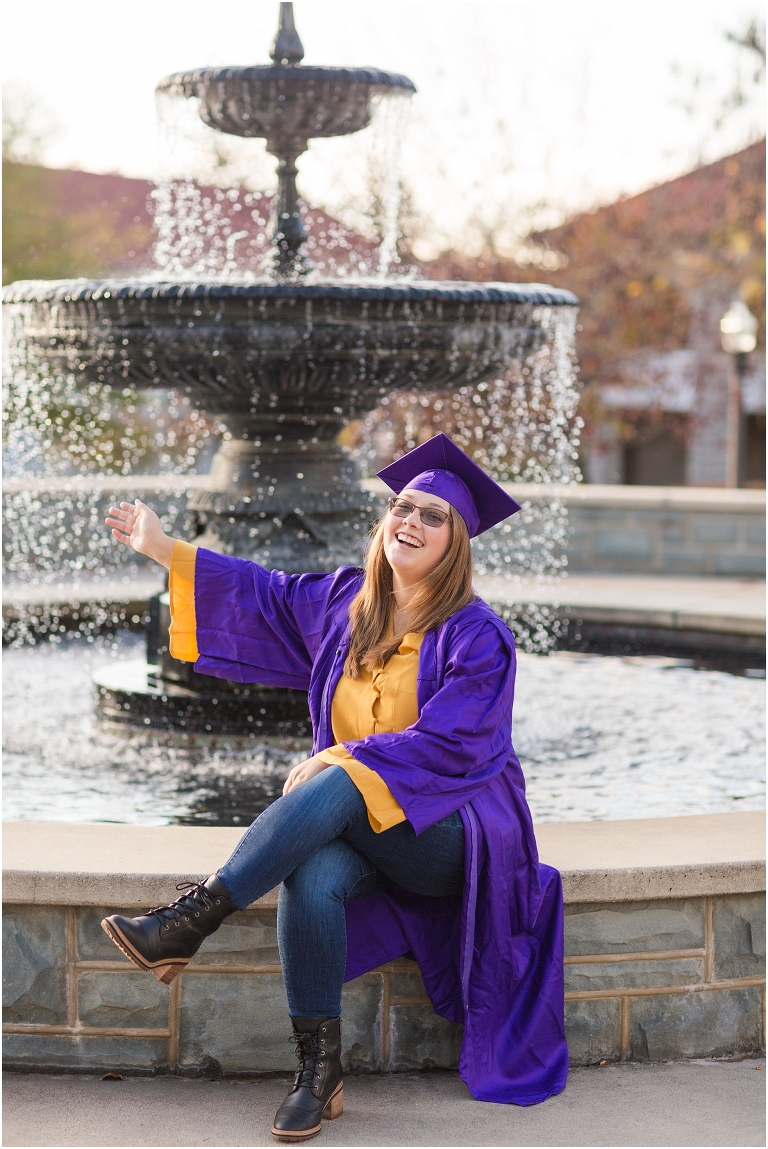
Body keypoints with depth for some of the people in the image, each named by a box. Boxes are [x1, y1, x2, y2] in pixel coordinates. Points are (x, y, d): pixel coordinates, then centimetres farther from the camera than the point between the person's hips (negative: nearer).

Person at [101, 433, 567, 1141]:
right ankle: (320, 1074, -25)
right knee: (311, 879, -32)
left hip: (449, 834, -4)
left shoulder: (478, 637, -10)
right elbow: (258, 593, 20)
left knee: (339, 787, -35)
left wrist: (342, 759, -21)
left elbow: (445, 745, -17)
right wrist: (162, 547, 20)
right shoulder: (345, 602, 9)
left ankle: (191, 920, -36)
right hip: (351, 821, 4)